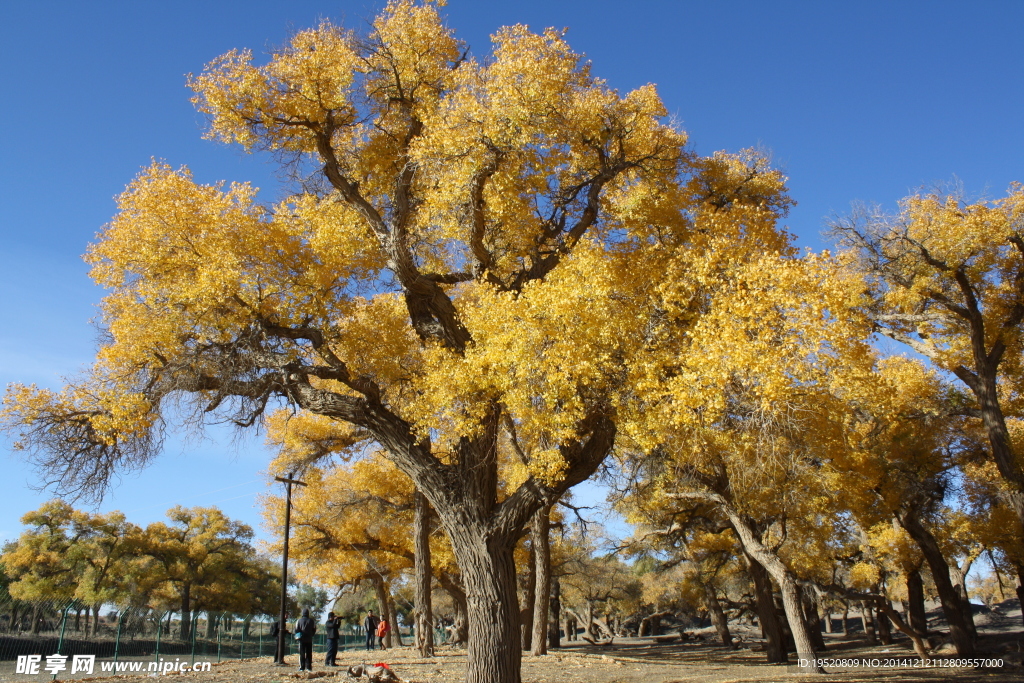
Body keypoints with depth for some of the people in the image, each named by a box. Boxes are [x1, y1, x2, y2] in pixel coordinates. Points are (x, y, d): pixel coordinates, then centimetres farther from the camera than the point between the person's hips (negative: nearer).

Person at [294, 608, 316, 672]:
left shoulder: (299, 621, -3)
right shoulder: (311, 621, 1)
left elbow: (296, 630, -2)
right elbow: (314, 630, 7)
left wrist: (297, 636, 13)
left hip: (301, 639, -1)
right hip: (309, 640, 1)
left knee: (302, 654, 2)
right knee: (309, 654, 7)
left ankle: (302, 667, -1)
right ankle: (309, 667, 5)